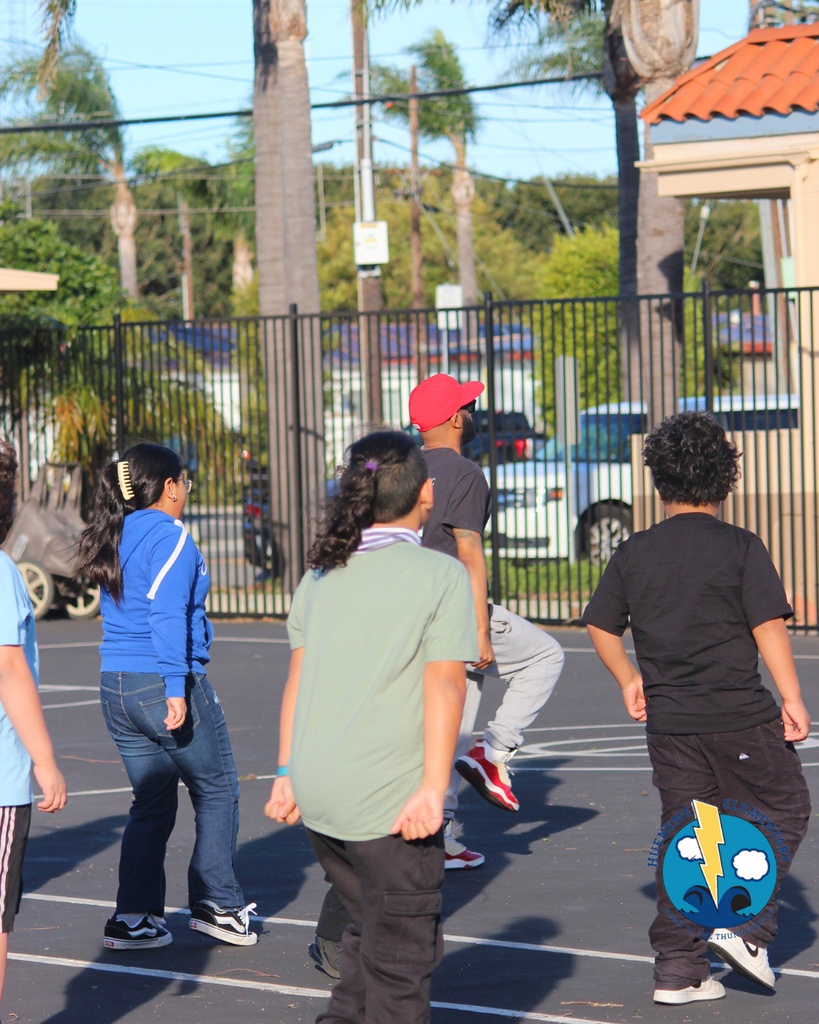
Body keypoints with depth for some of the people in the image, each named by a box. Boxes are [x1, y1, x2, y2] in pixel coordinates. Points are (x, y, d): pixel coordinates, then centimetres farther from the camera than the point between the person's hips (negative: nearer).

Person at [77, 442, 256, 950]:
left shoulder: (115, 540, 14)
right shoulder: (170, 536, -11)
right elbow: (167, 613, -20)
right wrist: (175, 688, -22)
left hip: (116, 687, 8)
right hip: (163, 681, -8)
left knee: (152, 803, 13)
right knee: (217, 793, 8)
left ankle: (135, 917, 8)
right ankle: (217, 904, 9)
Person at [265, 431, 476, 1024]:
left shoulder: (323, 574, 11)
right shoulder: (441, 576, -7)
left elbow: (297, 677, 11)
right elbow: (444, 685, -13)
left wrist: (288, 772, 14)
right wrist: (433, 788, -17)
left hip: (317, 792, 6)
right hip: (388, 798, -6)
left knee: (372, 931, 23)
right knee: (401, 955, 3)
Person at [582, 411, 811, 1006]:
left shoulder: (634, 553, 5)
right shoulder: (741, 548, -7)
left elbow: (600, 627, 11)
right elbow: (768, 627, -11)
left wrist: (630, 679, 25)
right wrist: (792, 699, -5)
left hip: (669, 719, 4)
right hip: (740, 715, -4)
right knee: (783, 809, 14)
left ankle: (679, 968, 7)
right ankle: (746, 924, -1)